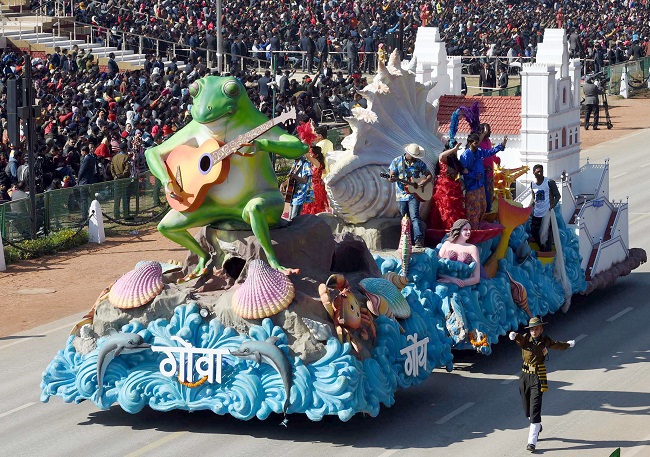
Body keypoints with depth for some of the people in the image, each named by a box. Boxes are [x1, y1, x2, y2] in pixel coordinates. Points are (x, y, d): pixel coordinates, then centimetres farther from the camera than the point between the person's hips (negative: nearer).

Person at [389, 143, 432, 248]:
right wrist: (393, 178, -21)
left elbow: (429, 176, 11)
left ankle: (419, 240, -24)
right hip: (401, 195, 2)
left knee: (414, 216, -17)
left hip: (414, 194, -2)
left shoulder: (419, 163, 4)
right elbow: (392, 176, 4)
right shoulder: (397, 161, 4)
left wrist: (424, 182, -10)